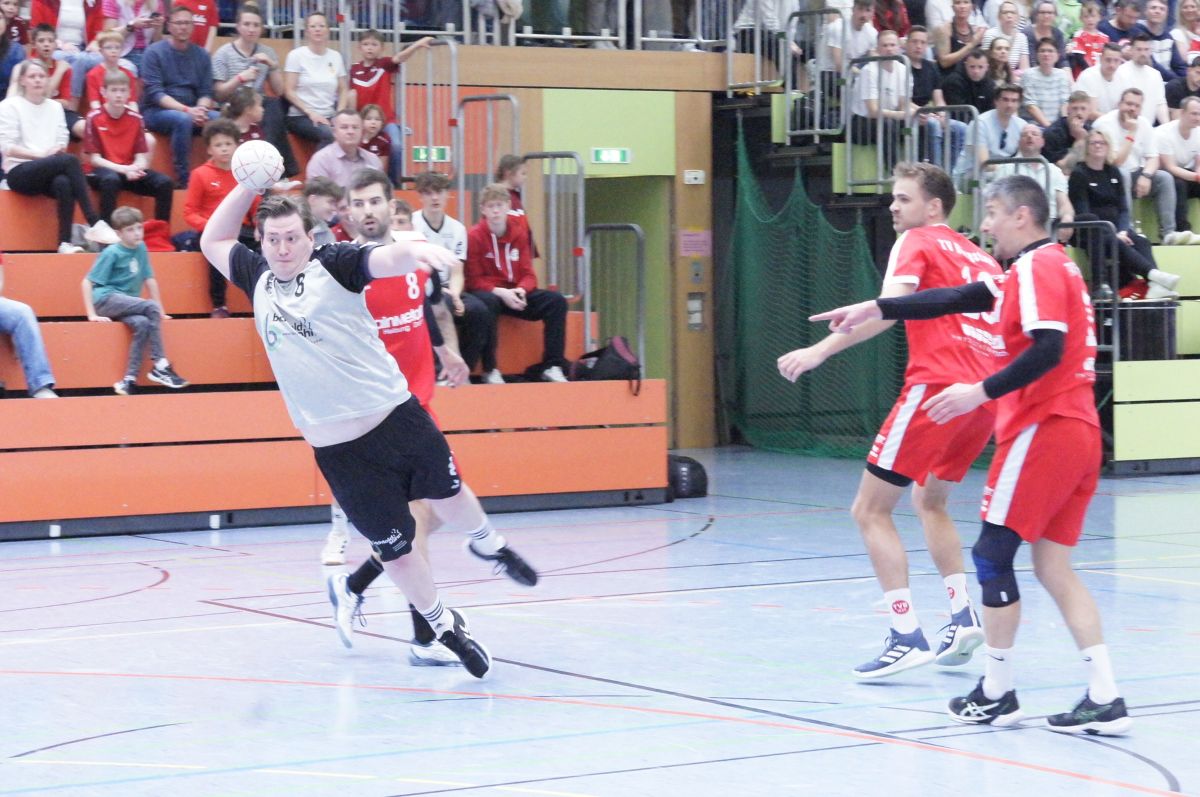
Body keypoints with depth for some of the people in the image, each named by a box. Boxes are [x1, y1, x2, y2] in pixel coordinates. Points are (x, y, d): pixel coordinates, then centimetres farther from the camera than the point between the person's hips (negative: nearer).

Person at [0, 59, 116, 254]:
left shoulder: (55, 107, 17)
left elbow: (62, 143, 13)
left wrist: (59, 150, -11)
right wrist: (41, 154, -16)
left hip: (48, 172, 4)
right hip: (19, 172, -4)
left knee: (63, 183, -35)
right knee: (70, 160, -30)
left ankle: (65, 242, -35)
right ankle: (95, 224, -35)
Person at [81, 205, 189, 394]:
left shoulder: (141, 248, 7)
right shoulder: (112, 253, -10)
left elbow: (149, 279, 12)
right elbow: (88, 282, -10)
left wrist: (160, 311, 10)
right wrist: (91, 314, -14)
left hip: (125, 303, 5)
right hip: (106, 299, -5)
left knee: (142, 324, -28)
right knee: (150, 307, -26)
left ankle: (130, 378, -27)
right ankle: (160, 366, -23)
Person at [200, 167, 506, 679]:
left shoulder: (334, 266, -4)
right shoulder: (258, 280, 9)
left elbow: (389, 260, -22)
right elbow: (212, 241, 23)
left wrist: (415, 250, -45)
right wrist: (248, 186, 12)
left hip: (396, 417, -2)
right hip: (338, 450, 2)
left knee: (449, 502, 9)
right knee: (394, 549, 4)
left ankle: (488, 543, 44)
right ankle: (445, 628, 25)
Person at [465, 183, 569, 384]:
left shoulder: (519, 233, 5)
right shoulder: (475, 236, -9)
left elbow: (528, 274, 5)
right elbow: (474, 280, -11)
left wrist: (521, 290, -18)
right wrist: (501, 292, -25)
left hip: (515, 293, 5)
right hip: (487, 292, -5)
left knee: (556, 300, -15)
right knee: (487, 302, -40)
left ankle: (552, 366, -14)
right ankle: (490, 370, -32)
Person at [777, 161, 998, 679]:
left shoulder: (917, 242, 1)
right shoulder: (979, 256, 22)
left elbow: (888, 308, -16)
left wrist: (820, 351, -22)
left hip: (936, 385, -8)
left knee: (870, 510, -1)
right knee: (930, 501, 27)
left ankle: (907, 637, -10)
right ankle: (963, 617, 14)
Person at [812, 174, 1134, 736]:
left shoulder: (1037, 266, -9)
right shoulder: (1047, 266, 20)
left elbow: (1049, 348, -22)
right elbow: (958, 299, 21)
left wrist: (982, 392, -21)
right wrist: (875, 309, 20)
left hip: (1043, 430, -9)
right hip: (1079, 432, 9)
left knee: (992, 554, 0)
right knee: (1052, 566, 8)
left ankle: (997, 695, 6)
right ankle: (1105, 699, 1)